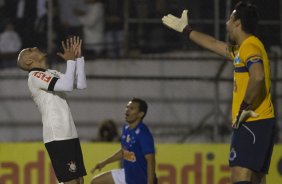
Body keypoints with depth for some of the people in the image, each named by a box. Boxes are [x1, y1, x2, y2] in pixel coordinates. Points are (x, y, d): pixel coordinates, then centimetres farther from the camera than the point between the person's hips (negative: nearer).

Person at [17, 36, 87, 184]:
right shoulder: (35, 76, -9)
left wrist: (78, 57, 11)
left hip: (69, 134, 9)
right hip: (57, 137, -9)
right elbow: (67, 86, -22)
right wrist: (70, 60, -11)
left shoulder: (52, 74, 19)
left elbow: (81, 84, 16)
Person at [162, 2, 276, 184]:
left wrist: (245, 107, -21)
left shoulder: (250, 46, -11)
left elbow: (257, 77, -30)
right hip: (260, 122, 10)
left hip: (252, 122, -10)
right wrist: (186, 29, 47)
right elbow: (215, 44, 38)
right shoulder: (242, 48, 21)